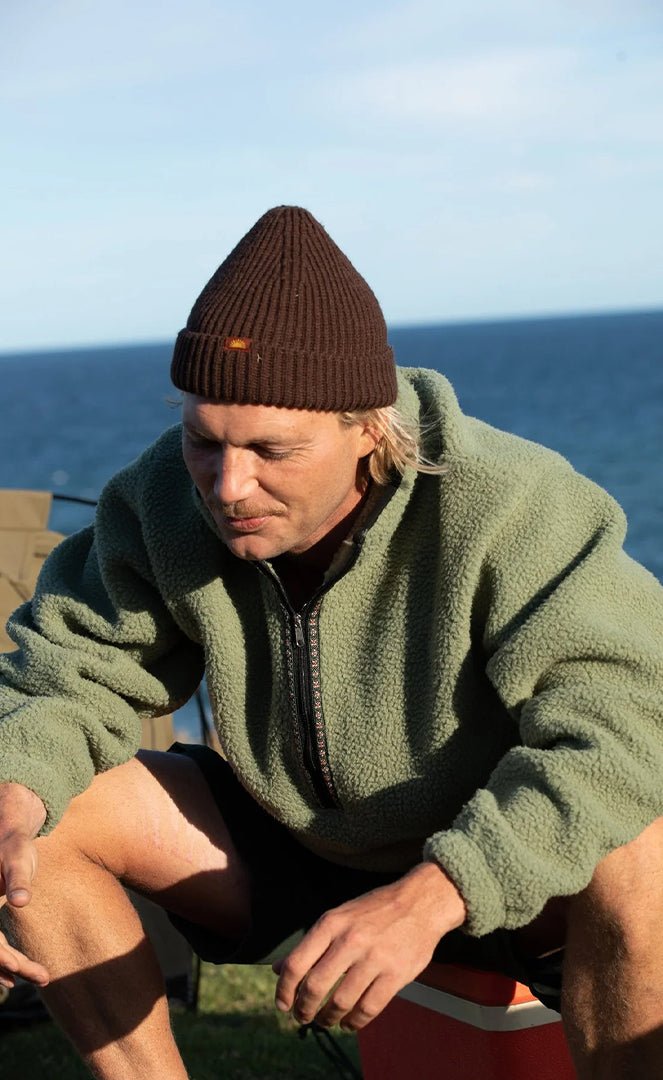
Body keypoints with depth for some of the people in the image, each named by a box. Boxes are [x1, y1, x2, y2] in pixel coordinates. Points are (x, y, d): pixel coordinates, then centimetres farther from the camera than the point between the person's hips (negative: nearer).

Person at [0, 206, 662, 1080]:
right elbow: (74, 668, -5)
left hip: (501, 876, -4)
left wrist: (431, 895, -47)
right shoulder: (170, 495, -14)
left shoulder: (506, 507, -29)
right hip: (292, 856, 5)